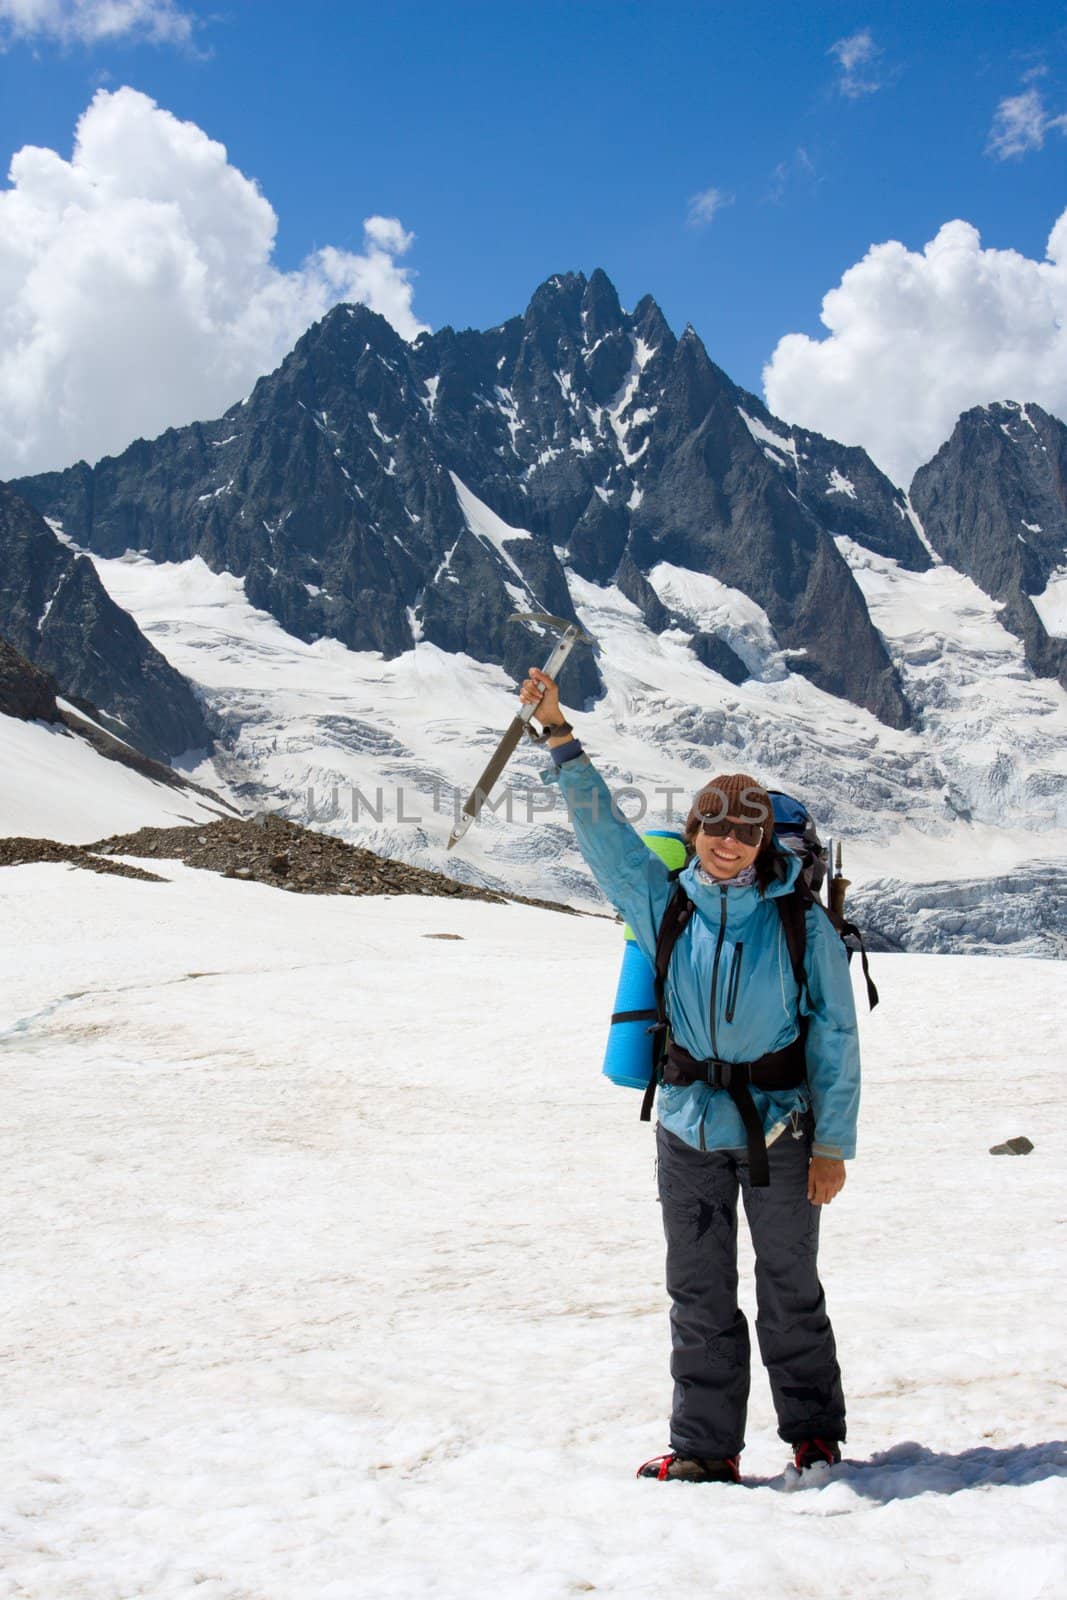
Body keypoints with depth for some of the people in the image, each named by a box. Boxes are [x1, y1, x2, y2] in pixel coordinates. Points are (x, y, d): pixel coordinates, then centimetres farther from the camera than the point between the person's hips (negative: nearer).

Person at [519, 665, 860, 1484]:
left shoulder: (802, 923, -6)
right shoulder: (664, 904, 0)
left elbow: (836, 1037, -4)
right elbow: (601, 826, -5)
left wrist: (833, 1143, -6)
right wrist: (558, 731, -14)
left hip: (780, 1129, -2)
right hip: (688, 1129, 2)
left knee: (791, 1292, 12)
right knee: (700, 1296, 10)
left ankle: (816, 1435, 29)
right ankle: (705, 1446, 22)